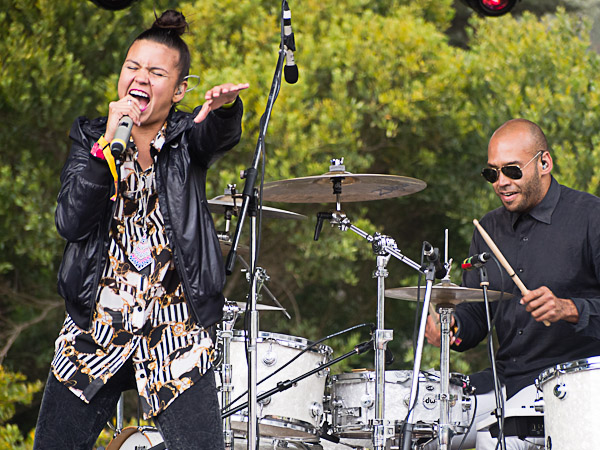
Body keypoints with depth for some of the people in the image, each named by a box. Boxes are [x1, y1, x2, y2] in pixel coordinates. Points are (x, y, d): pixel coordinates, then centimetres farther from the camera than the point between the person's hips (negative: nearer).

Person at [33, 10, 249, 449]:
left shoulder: (188, 137, 2)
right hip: (94, 326, 2)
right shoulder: (89, 137, 6)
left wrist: (225, 107, -48)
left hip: (176, 332, -2)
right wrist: (108, 143, -17)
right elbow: (71, 224, -8)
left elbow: (220, 134, -23)